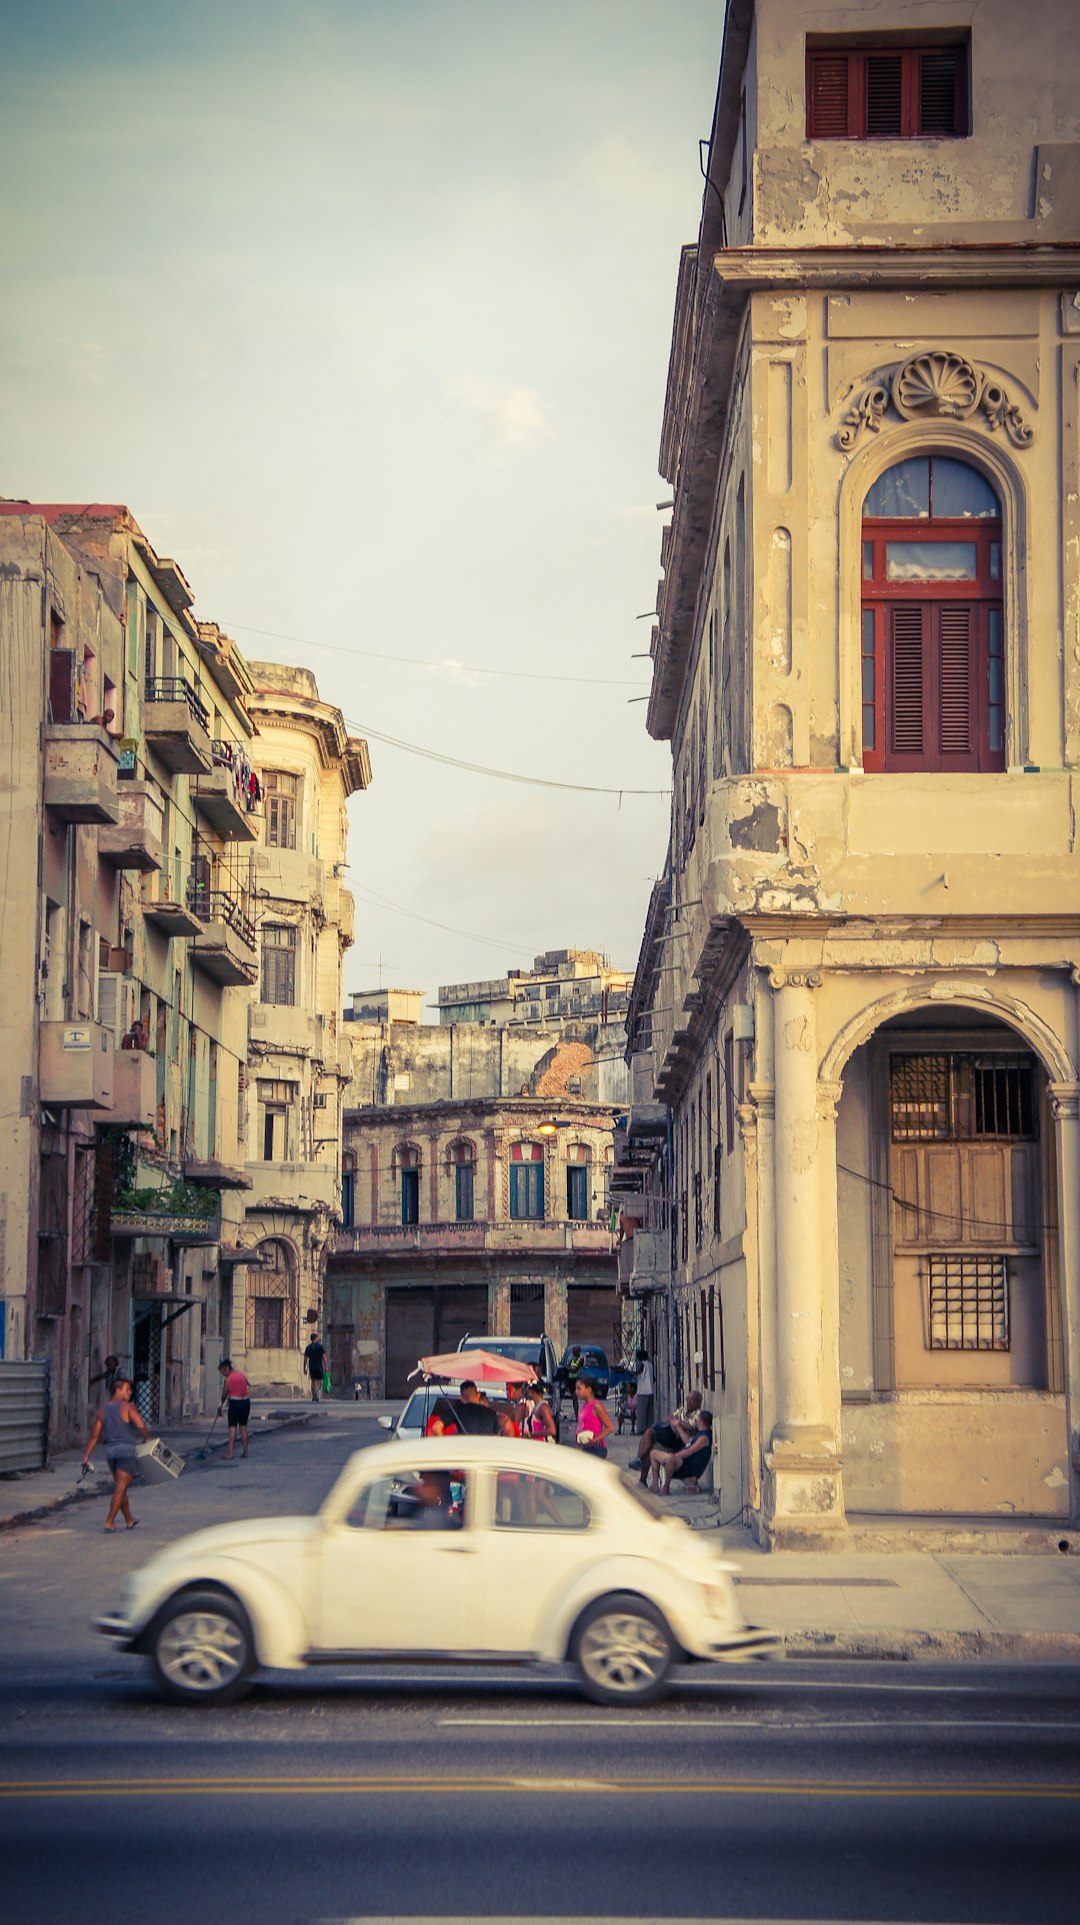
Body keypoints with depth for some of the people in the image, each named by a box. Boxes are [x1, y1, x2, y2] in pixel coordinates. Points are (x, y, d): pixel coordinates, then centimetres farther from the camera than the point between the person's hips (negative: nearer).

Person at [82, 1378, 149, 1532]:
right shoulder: (127, 1407, -8)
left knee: (120, 1487, 18)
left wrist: (86, 1456, 9)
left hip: (110, 1450, 7)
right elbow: (140, 1426, -21)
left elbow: (94, 1436, 8)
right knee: (120, 1489, -4)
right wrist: (146, 1437, -2)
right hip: (126, 1450, -6)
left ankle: (129, 1520, 30)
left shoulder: (103, 1411, 10)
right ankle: (109, 1522, -10)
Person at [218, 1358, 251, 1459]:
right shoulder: (241, 1374, 9)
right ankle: (245, 1451, 12)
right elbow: (248, 1385, 25)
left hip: (235, 1402, -6)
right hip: (246, 1401, 6)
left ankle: (230, 1452, -10)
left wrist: (221, 1404, 12)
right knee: (243, 1426, 12)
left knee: (232, 1427, -4)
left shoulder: (227, 1379, -8)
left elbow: (224, 1394, -2)